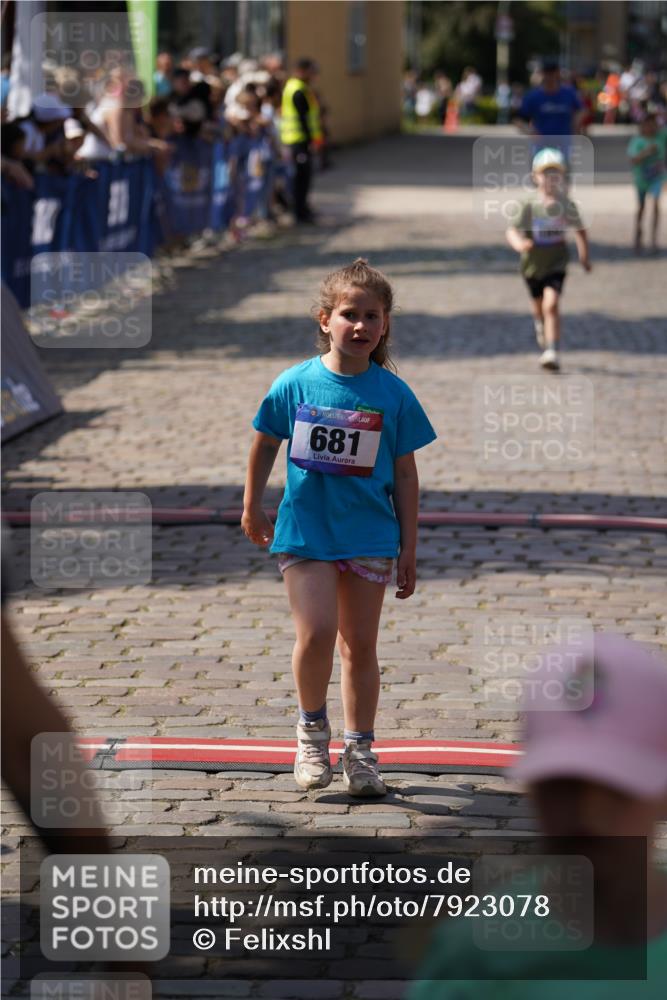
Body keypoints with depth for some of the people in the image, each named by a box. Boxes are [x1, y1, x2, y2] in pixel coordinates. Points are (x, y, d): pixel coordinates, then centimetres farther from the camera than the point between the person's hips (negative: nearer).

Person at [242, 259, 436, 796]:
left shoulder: (394, 395, -3)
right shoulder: (294, 384, -4)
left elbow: (405, 474, 2)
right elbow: (266, 444, 11)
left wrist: (409, 548, 2)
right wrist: (252, 508, 16)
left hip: (370, 535, 1)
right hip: (305, 530, -1)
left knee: (360, 646, 7)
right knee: (316, 633, -14)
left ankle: (360, 750, 20)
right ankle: (312, 729, 10)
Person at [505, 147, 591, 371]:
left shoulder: (566, 205, -8)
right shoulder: (529, 206, -13)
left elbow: (579, 230, 8)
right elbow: (512, 231, -20)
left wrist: (584, 256, 15)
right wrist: (519, 244, -41)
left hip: (556, 264, -1)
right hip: (532, 264, 1)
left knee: (551, 304, -20)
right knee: (538, 306, 21)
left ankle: (552, 352, -21)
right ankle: (541, 327, 56)